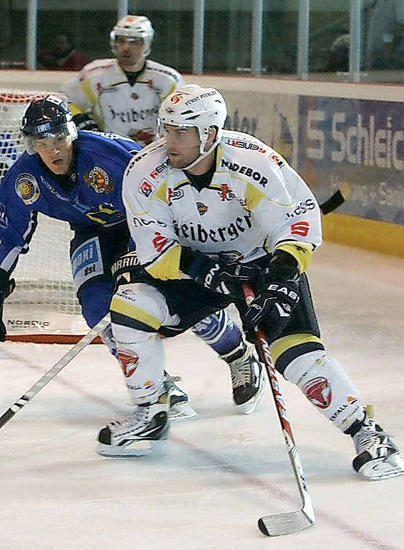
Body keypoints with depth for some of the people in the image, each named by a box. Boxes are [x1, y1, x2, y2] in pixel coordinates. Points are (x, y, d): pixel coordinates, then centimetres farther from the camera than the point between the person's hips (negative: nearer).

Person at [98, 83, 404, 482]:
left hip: (263, 261, -3)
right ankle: (149, 414, 3)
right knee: (131, 304, -16)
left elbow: (302, 217, -22)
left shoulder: (253, 163, -29)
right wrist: (205, 268, -33)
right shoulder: (145, 172, -19)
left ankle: (366, 433, -11)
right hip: (191, 265, 4)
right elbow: (156, 253, -18)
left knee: (298, 353, -21)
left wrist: (283, 273, -36)